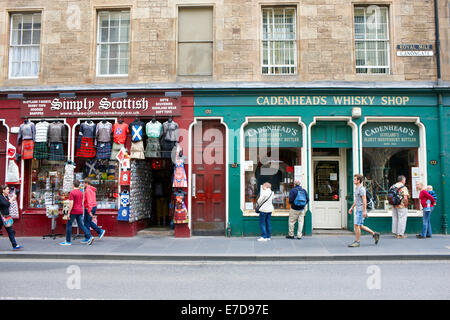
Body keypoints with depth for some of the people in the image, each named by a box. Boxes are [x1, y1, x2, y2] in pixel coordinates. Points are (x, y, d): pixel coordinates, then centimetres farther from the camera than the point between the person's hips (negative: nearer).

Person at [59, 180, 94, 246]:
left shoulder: (72, 193, -13)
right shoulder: (81, 193, 10)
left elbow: (71, 204, -17)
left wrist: (68, 213, -13)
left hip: (74, 211, -7)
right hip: (80, 211, 7)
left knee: (69, 225, 5)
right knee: (81, 225, 9)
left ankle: (68, 241, 9)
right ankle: (90, 237, -4)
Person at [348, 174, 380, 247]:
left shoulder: (361, 189, -13)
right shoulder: (356, 189, 16)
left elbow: (364, 200, -19)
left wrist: (364, 211, -23)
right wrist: (352, 208, 22)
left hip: (361, 210, -10)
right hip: (357, 210, 10)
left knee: (356, 225, -8)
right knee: (360, 226, 12)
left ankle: (357, 242, -1)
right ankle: (374, 234, 23)